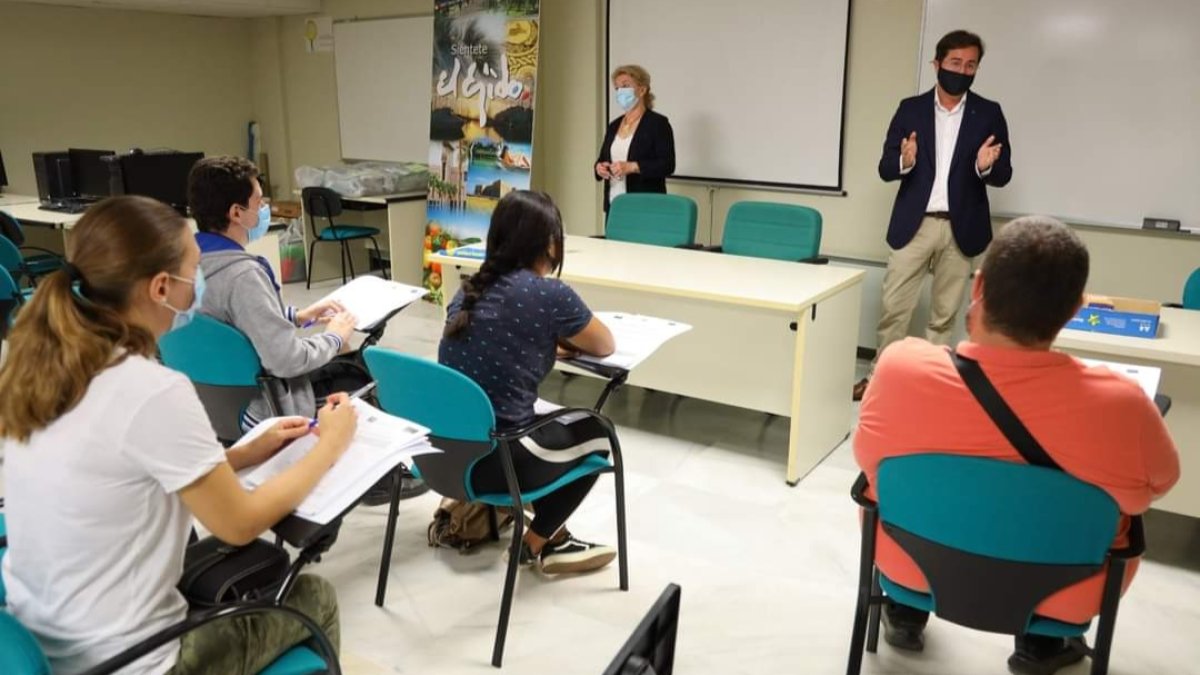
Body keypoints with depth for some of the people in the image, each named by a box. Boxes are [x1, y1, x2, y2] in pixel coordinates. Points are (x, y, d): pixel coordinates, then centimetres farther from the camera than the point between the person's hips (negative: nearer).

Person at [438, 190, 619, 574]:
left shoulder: (469, 289, 6)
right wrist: (570, 339, 23)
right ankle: (537, 545, 21)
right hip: (489, 462, -7)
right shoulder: (550, 294, -13)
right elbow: (605, 347, 5)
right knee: (595, 434, 18)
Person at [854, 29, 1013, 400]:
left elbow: (1003, 175, 2)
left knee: (944, 314, 9)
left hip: (961, 228, 1)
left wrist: (986, 167, -22)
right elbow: (885, 168, 0)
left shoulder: (989, 113, 4)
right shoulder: (910, 109, 3)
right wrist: (905, 161, -23)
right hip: (913, 224, 0)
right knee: (893, 308, 1)